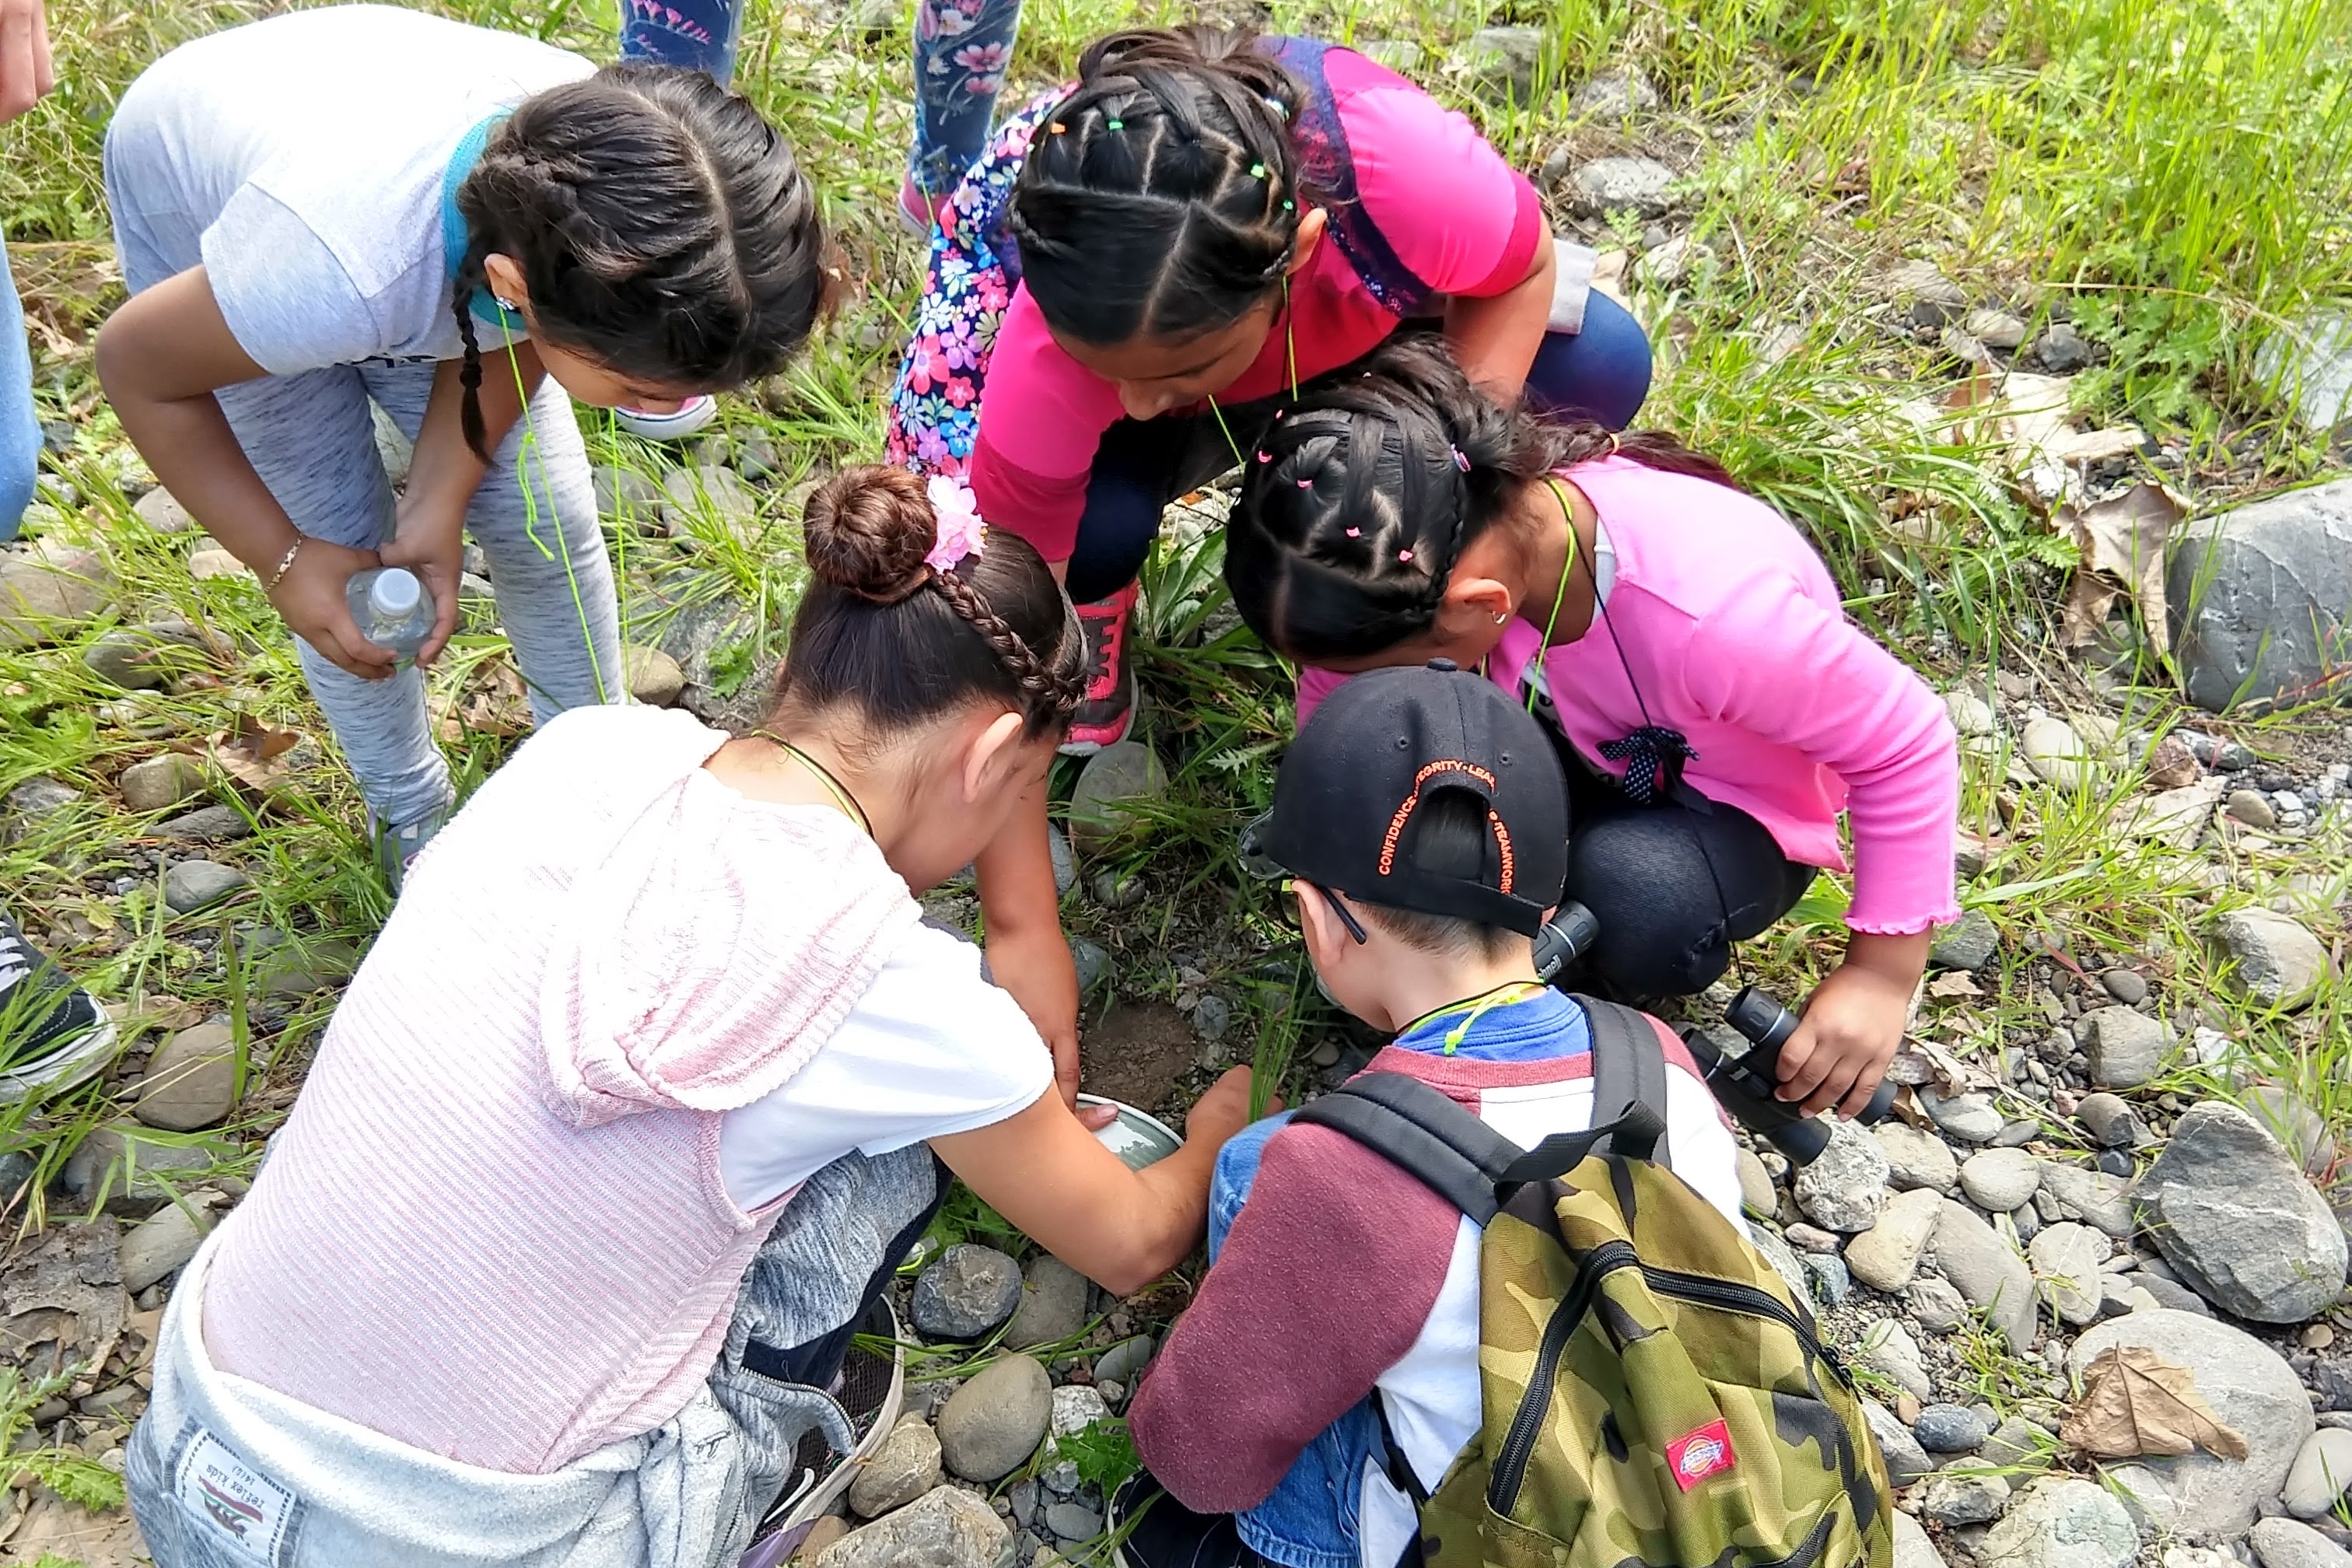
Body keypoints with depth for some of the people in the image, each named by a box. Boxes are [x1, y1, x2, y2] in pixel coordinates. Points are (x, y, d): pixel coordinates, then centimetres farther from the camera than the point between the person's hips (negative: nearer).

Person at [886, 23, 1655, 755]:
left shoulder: (1402, 168, -43)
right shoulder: (1049, 345, -42)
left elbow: (1525, 265, -20)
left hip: (1336, 307, 2)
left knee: (1601, 368, -19)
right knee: (1092, 524, -33)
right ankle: (1091, 633, 5)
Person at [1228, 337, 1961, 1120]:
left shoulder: (1712, 612, -41)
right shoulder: (1440, 540, -29)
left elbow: (1909, 745, -25)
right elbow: (1336, 685, -8)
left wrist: (1881, 977, -21)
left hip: (1730, 804, -3)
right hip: (1581, 747, 4)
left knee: (1635, 909, -37)